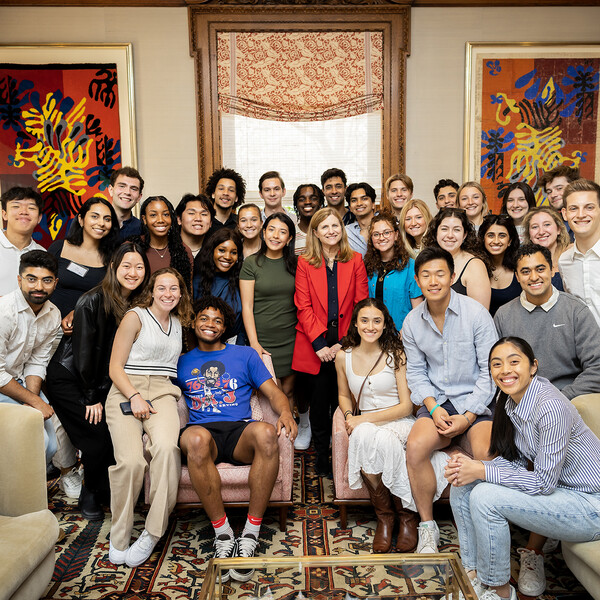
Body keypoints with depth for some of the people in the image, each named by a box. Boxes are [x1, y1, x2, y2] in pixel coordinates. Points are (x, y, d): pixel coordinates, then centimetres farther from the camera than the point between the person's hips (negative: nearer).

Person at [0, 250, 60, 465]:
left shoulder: (53, 315, -2)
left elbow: (37, 362, 4)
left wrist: (32, 397, -11)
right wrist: (34, 401, -18)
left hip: (18, 382, 7)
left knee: (51, 447, 5)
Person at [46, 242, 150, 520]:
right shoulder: (93, 301, -19)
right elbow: (83, 350, -17)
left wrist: (102, 395, -2)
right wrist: (92, 397, -12)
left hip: (104, 381, 5)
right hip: (67, 378, -5)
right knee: (99, 434, -13)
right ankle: (90, 494, 11)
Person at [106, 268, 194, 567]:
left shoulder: (179, 323, 19)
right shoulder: (135, 317, 3)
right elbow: (115, 367, 0)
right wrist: (135, 396, -14)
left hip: (162, 393, 3)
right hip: (126, 392, -3)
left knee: (167, 447, -29)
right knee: (131, 460, -27)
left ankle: (152, 533, -18)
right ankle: (119, 536, -6)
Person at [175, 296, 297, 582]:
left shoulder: (245, 354, 20)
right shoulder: (183, 362, 23)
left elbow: (274, 392, 13)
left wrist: (285, 412, -9)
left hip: (239, 432, 0)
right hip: (202, 430, 0)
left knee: (266, 432, -36)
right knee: (195, 438, -38)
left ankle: (250, 535, -25)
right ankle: (223, 534, -24)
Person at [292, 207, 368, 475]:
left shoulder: (355, 260, 6)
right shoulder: (305, 263, 4)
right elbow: (304, 307, -2)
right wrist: (319, 344, -12)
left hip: (346, 345, 0)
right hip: (316, 348, 0)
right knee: (319, 402, 7)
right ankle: (321, 458, 23)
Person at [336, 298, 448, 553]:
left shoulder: (396, 355, -6)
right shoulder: (344, 356, 4)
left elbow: (406, 406, -7)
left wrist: (366, 418, -14)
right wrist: (350, 416, -2)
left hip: (399, 422, -2)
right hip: (365, 424, 3)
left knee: (383, 440, -37)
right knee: (362, 436, -34)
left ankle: (407, 515, -14)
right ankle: (384, 515, -15)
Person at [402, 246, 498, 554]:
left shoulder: (476, 313, -9)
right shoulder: (412, 322, 2)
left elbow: (490, 370, -9)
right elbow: (416, 372, 8)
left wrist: (468, 416, -15)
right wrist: (434, 409, -9)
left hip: (477, 399, -3)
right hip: (437, 400, 3)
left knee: (485, 454, -30)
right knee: (415, 447, -24)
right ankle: (427, 527, -5)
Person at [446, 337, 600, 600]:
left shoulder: (550, 407, -28)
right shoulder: (511, 401, -1)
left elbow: (544, 482, -25)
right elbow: (515, 460, 4)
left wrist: (481, 471, -23)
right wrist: (471, 465, -13)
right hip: (558, 488, 9)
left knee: (485, 497, -24)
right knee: (462, 484, -2)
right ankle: (473, 575, 10)